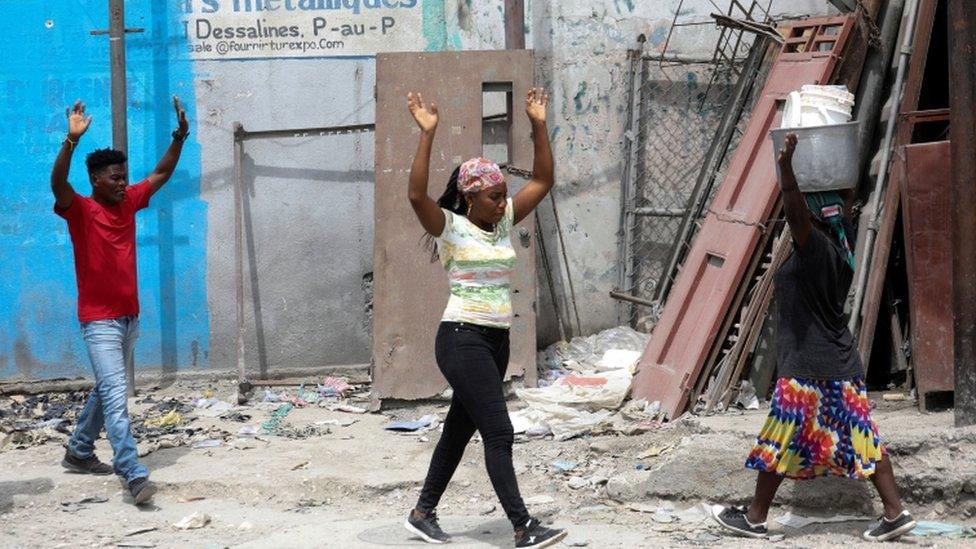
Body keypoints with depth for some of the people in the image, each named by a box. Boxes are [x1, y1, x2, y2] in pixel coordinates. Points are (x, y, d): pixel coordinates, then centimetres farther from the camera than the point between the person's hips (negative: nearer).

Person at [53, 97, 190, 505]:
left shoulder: (129, 203, 6)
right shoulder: (80, 211, -12)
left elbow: (161, 174, 12)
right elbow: (58, 184, -31)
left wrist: (180, 137, -1)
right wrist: (72, 140, -44)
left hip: (129, 316, 8)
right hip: (99, 321, -8)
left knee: (106, 390, 21)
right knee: (116, 397, -14)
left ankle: (78, 452, 38)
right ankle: (134, 475, -21)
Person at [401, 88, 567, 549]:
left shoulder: (504, 222, 10)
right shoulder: (449, 228, -8)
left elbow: (543, 181, 12)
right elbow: (417, 195, -26)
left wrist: (538, 125, 5)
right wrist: (427, 135, -30)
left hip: (497, 340, 8)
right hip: (462, 339, -8)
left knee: (460, 428, 14)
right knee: (499, 432, -11)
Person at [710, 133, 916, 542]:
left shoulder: (815, 248, -17)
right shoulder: (842, 246, 5)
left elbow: (796, 211, -33)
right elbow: (845, 203, 22)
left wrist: (786, 168, -41)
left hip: (808, 369, -9)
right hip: (842, 365, 9)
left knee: (780, 442, 2)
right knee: (861, 438, 10)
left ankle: (755, 518, 11)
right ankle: (895, 513, 8)